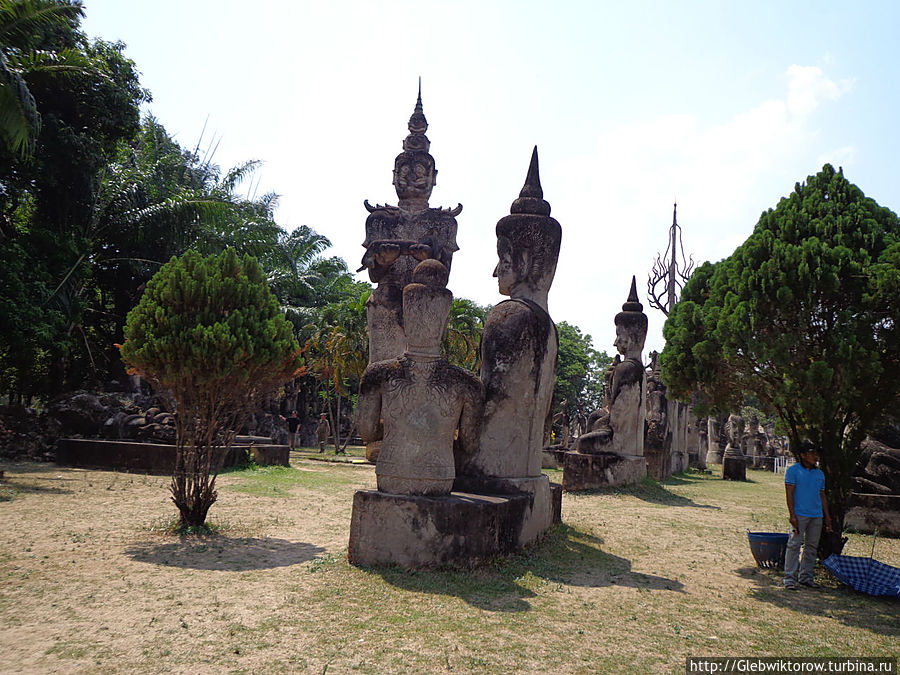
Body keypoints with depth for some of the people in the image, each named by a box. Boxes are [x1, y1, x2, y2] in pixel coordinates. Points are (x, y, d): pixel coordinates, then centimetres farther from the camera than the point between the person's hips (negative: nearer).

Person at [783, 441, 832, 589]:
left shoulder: (820, 473, 16)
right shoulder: (793, 470, -2)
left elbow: (822, 496, 20)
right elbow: (789, 493, -7)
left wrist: (827, 516, 15)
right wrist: (792, 515, -14)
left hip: (817, 516, 6)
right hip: (800, 514, -6)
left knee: (812, 546, 8)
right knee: (794, 545, -7)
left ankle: (806, 576, 18)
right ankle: (789, 578, -4)